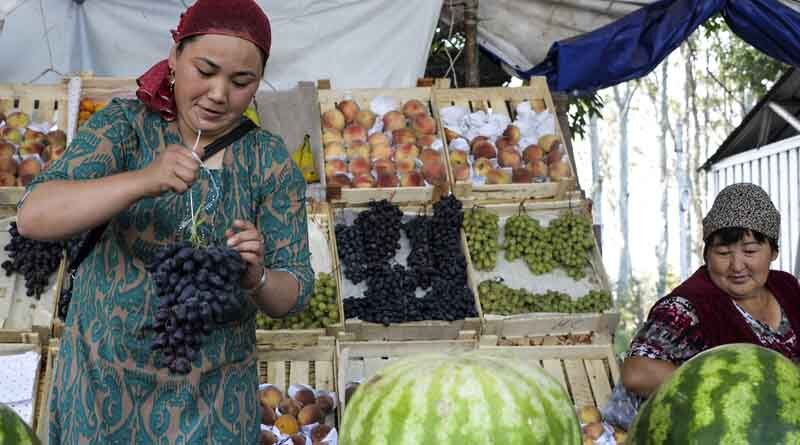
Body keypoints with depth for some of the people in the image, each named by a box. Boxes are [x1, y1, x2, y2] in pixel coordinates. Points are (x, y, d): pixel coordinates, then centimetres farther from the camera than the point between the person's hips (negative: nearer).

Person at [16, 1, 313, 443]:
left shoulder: (270, 161, -7)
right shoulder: (124, 125, -9)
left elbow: (294, 293, -6)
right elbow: (32, 217, -22)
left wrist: (256, 278, -28)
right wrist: (142, 181, -36)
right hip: (103, 387, 0)